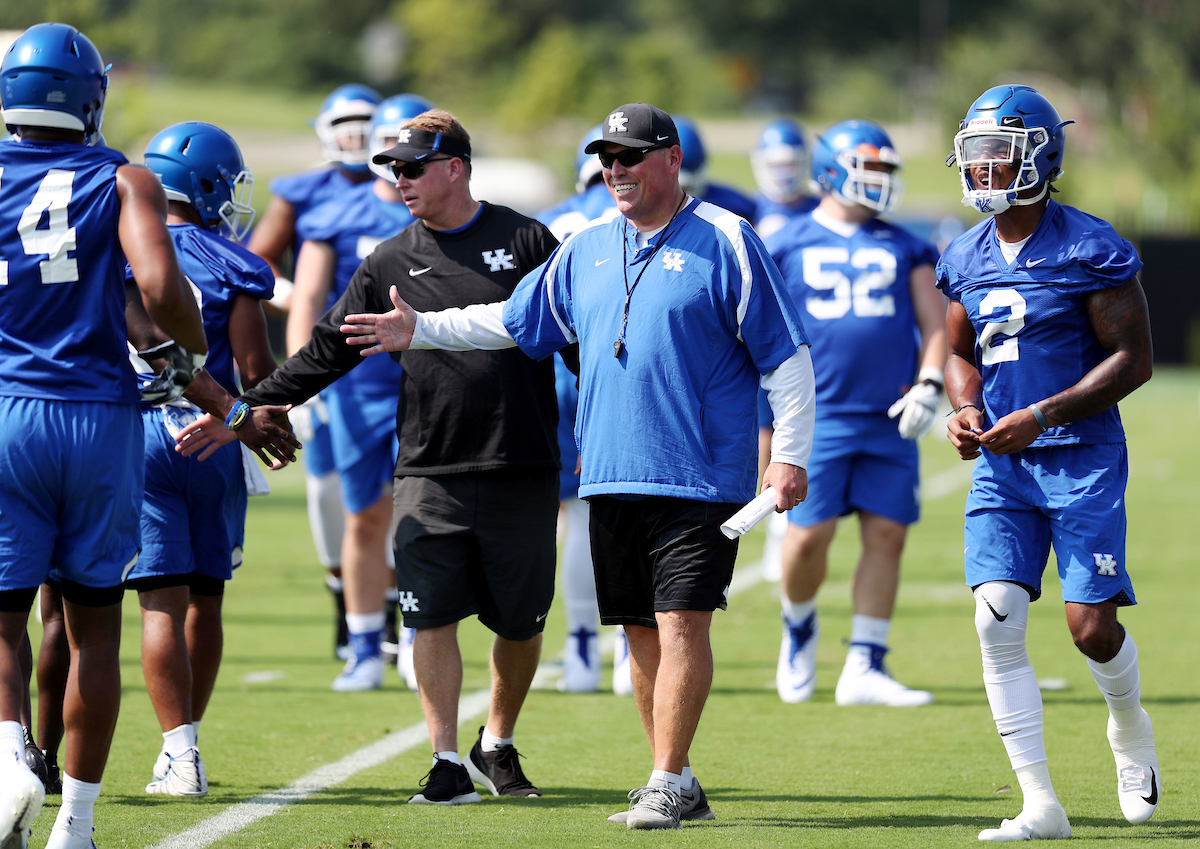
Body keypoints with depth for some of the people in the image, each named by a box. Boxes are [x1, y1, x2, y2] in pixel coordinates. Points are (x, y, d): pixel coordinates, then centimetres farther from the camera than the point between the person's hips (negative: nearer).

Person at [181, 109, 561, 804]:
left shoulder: (526, 242, 1)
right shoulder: (391, 264, 8)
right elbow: (328, 351, 10)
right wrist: (244, 410, 5)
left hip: (523, 472, -2)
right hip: (431, 473, 2)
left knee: (521, 622, 5)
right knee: (434, 615, -5)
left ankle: (498, 746, 26)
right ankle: (448, 764, 3)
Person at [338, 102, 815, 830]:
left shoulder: (724, 242, -4)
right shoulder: (586, 251, 14)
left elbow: (786, 353, -5)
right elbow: (516, 321, 26)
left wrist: (790, 455, -9)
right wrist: (419, 330, 23)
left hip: (698, 476, -6)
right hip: (612, 477, 6)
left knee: (681, 624, -11)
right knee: (643, 632, 8)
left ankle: (668, 782, -7)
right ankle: (678, 788, 15)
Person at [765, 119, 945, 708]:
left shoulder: (903, 249, 13)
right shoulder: (786, 246, 6)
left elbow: (935, 324, 11)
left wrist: (929, 386, -5)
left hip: (889, 420, 3)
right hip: (819, 415, -3)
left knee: (886, 537, -2)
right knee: (809, 536, -8)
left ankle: (864, 669, 3)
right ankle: (799, 626, 22)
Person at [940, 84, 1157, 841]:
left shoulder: (1090, 249, -10)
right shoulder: (967, 260, 8)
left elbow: (1133, 359, -11)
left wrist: (1043, 415, -19)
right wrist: (966, 409, -1)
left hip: (1082, 458, -5)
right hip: (1002, 466, 5)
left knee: (1092, 626, -7)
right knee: (997, 623, -9)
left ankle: (1130, 726, 28)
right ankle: (1040, 807, -4)